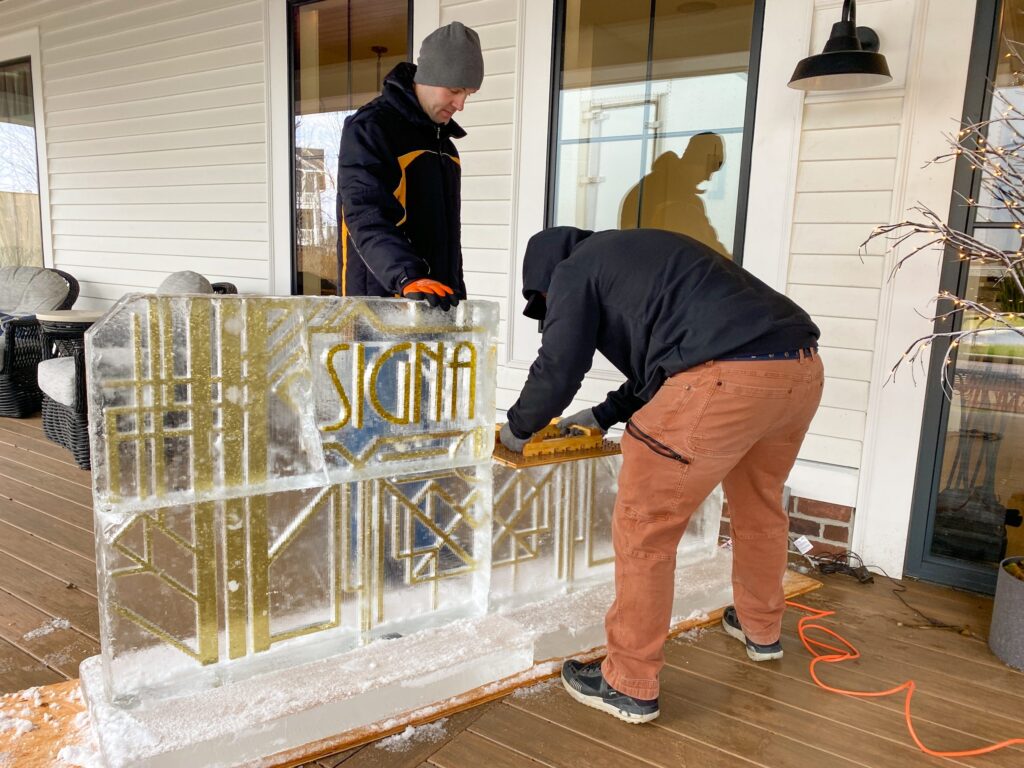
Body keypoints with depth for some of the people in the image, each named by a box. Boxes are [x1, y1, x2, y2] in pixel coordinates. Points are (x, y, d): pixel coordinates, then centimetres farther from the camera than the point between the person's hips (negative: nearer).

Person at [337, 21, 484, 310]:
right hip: (379, 298, -8)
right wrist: (408, 277, -36)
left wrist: (456, 291, 21)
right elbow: (366, 216, -22)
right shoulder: (369, 127, -8)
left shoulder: (443, 139, 18)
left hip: (438, 301, 8)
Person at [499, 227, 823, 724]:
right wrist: (603, 415, 45)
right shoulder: (637, 255, 35)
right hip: (801, 366, 10)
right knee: (759, 505, 29)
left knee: (644, 528, 4)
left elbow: (558, 369, 8)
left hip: (725, 379, -9)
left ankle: (630, 685, 16)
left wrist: (518, 427, 26)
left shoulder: (574, 271, 11)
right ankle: (760, 628, 49)